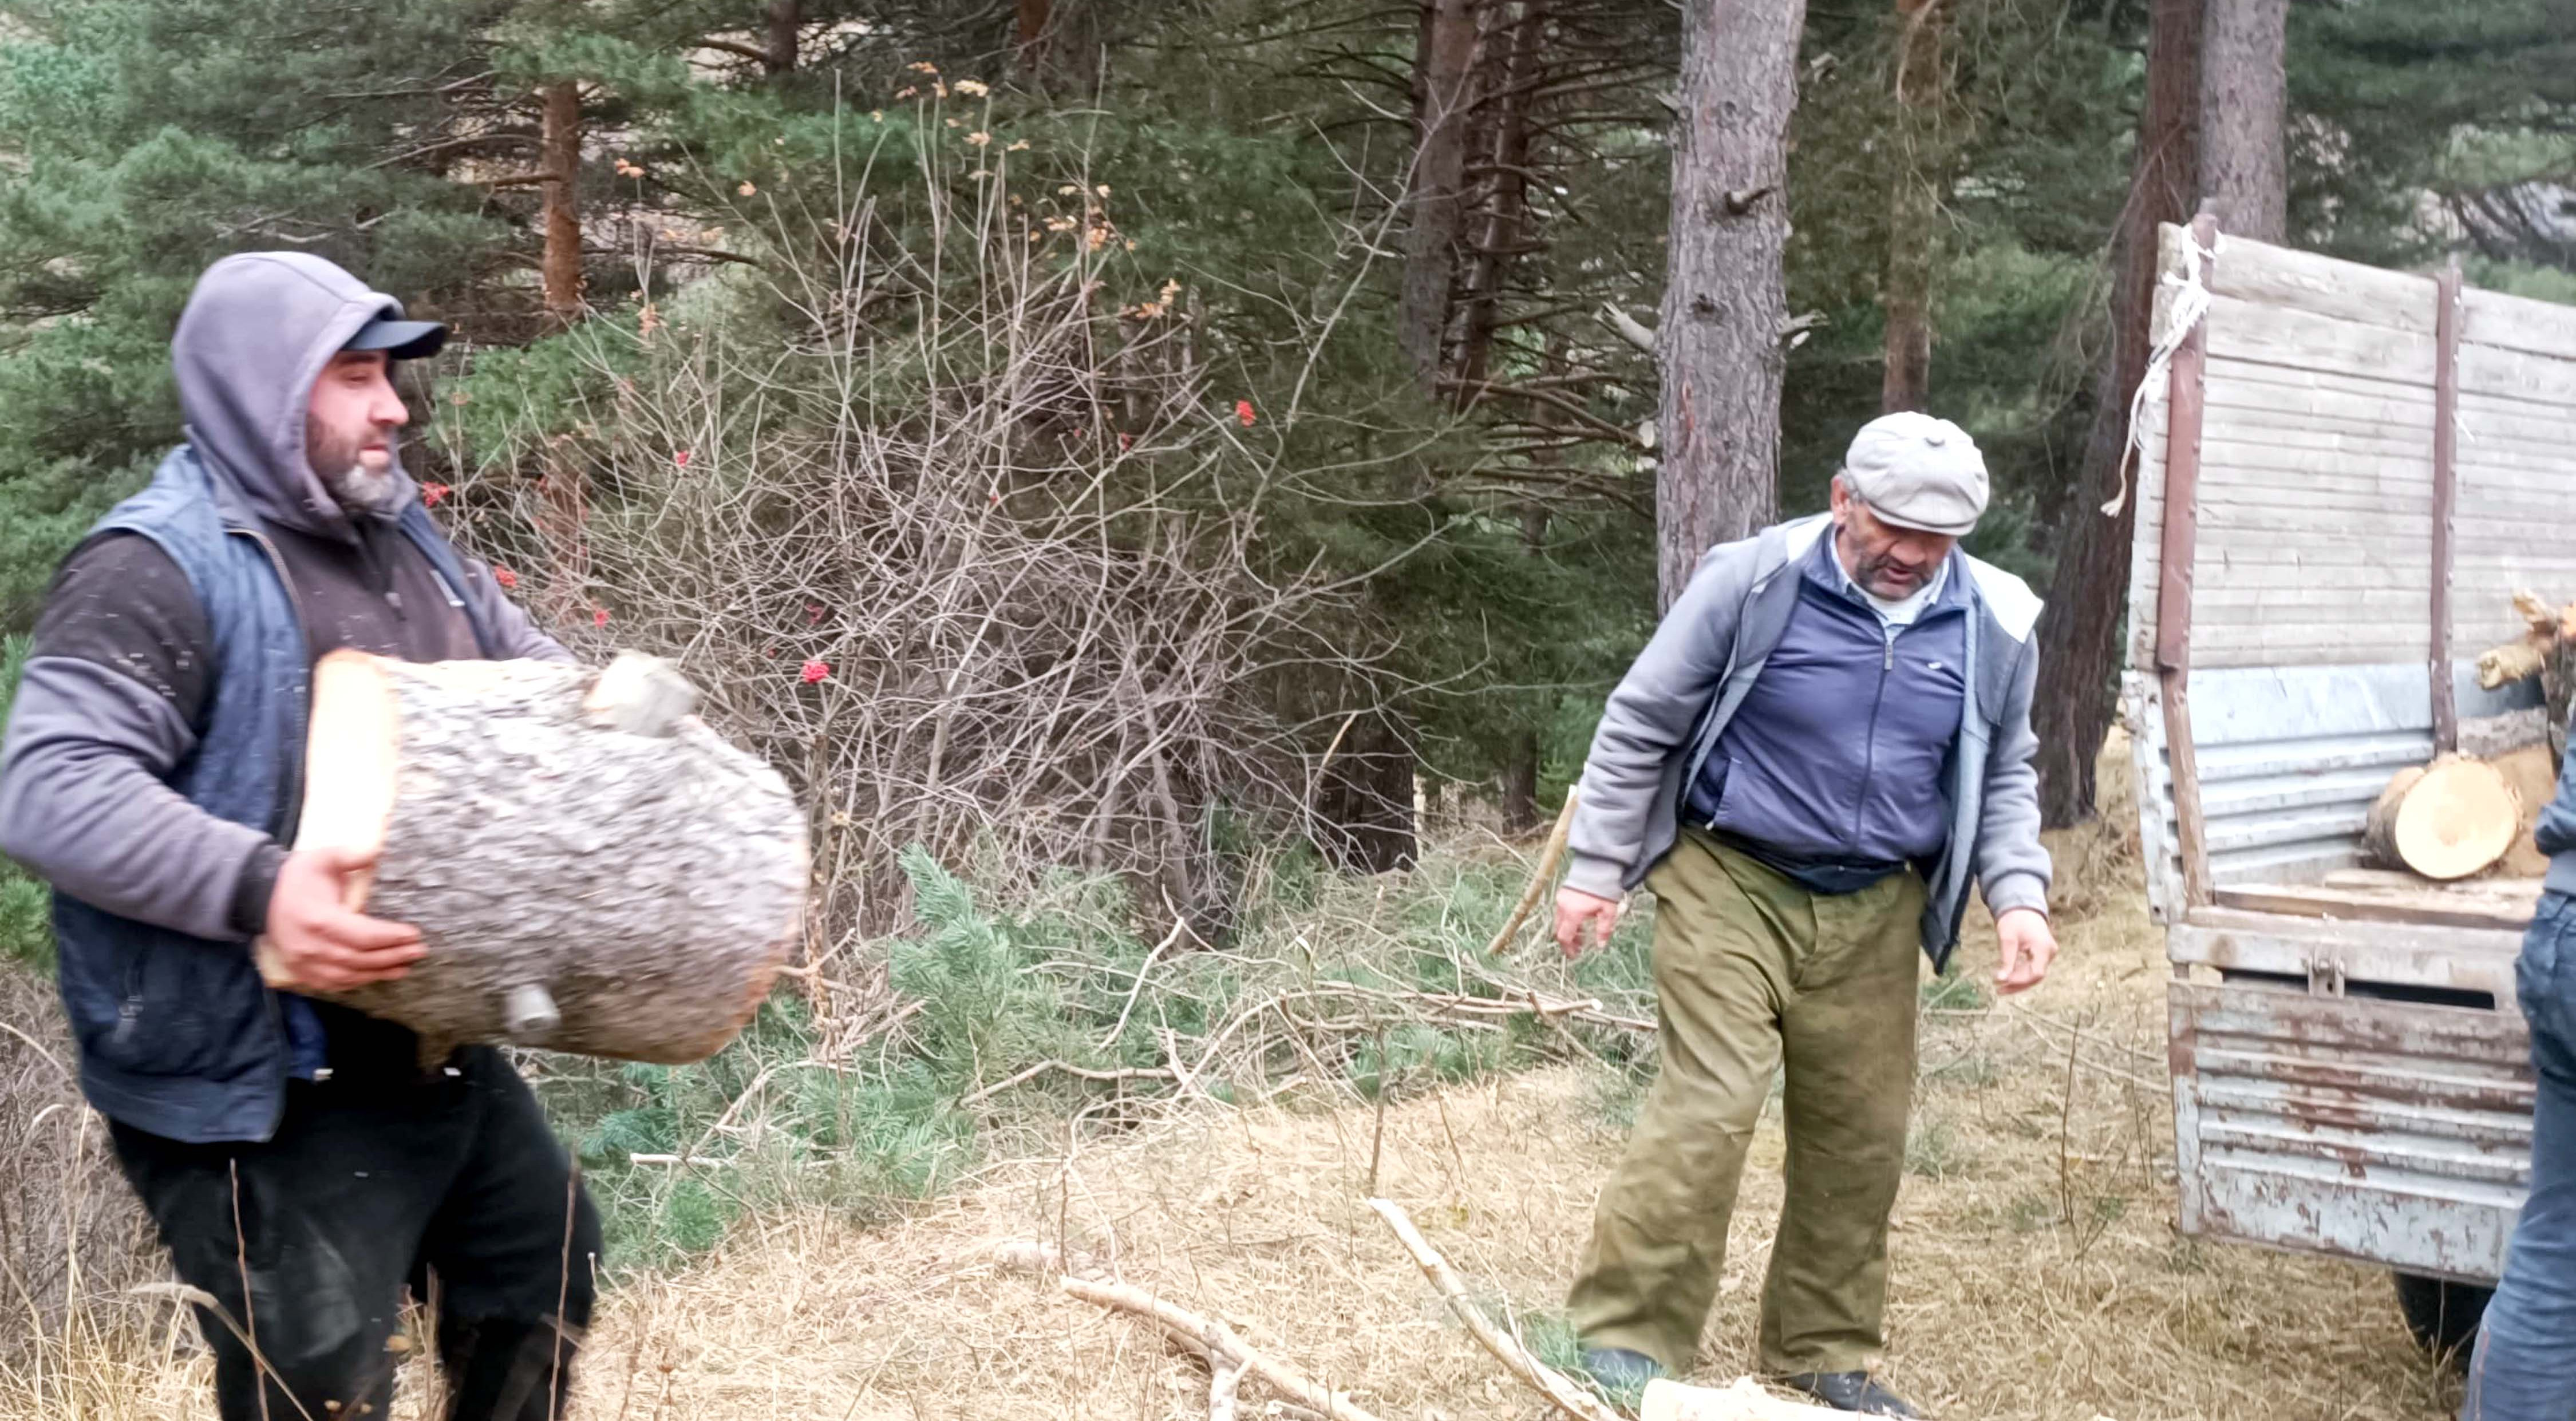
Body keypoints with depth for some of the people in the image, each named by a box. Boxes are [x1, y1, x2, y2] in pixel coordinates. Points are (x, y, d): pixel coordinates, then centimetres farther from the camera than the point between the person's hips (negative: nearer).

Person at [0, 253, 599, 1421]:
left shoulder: (400, 537, 10)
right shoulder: (159, 570, -17)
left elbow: (534, 669, 23)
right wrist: (256, 887, -40)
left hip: (435, 1051, 9)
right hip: (261, 1094, -9)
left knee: (546, 1279, 23)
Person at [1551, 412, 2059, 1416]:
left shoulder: (1995, 626, 1)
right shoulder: (1753, 581, -12)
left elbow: (2003, 776, 15)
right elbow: (1641, 723, -3)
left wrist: (2019, 893, -1)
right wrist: (1596, 868, -4)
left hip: (1872, 917, 4)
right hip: (1730, 886, -4)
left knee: (1859, 1135, 9)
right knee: (1706, 1107, -13)